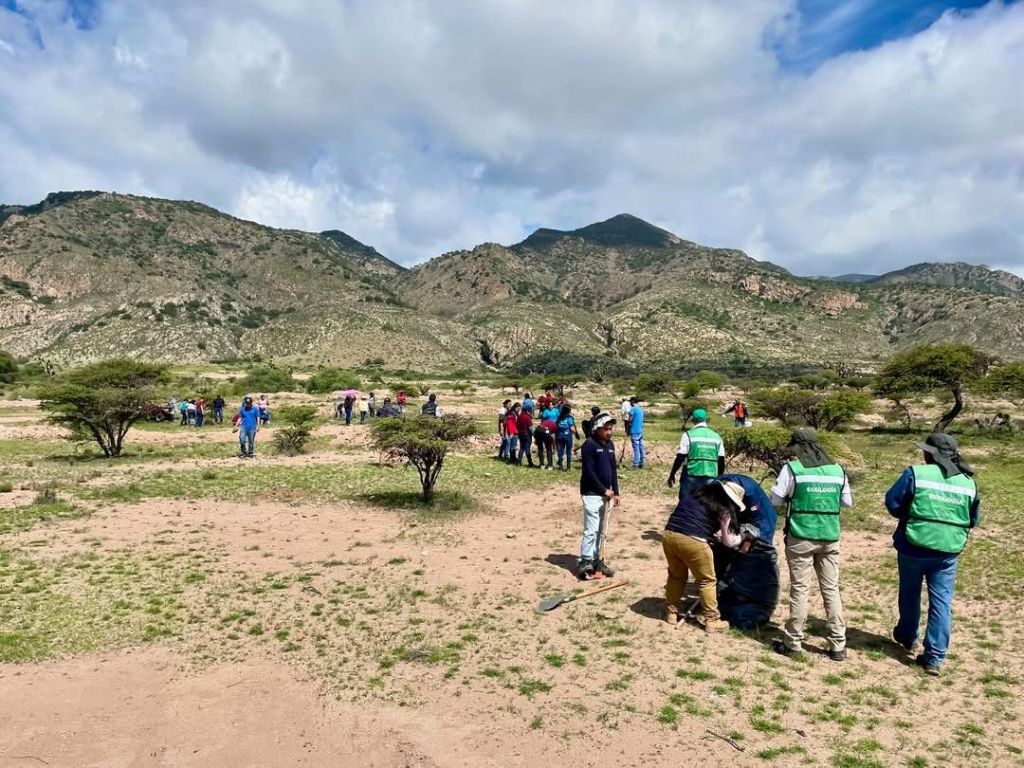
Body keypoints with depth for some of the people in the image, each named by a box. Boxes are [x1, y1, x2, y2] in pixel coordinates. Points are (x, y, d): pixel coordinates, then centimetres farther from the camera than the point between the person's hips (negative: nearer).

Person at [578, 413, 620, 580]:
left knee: (601, 530, 12)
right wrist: (604, 490, -15)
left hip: (606, 494, 7)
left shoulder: (610, 444, 11)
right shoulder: (589, 445, -13)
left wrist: (615, 492, 12)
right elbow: (588, 472, -17)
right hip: (592, 493, -7)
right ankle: (585, 563, -2)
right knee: (591, 530, -8)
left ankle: (597, 560, 20)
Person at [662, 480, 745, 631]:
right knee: (707, 581, 15)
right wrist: (741, 537, 33)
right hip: (693, 541, -6)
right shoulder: (724, 508, 5)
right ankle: (712, 620, 21)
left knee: (676, 576, 26)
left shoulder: (697, 493, 21)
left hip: (669, 535, 6)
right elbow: (729, 542, 12)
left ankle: (671, 613, 33)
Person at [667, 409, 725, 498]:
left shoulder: (689, 435, -4)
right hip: (710, 478, 3)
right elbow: (721, 461, 8)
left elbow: (680, 458, -8)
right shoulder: (716, 437, 8)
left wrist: (672, 475, 2)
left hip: (691, 477, -3)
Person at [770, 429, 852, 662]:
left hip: (801, 537, -4)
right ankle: (838, 646, 17)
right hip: (830, 538, 4)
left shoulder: (792, 468, -8)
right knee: (831, 589, 11)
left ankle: (793, 643, 11)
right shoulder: (837, 470, 5)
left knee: (799, 589, 3)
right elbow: (848, 502, 13)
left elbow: (775, 499, -5)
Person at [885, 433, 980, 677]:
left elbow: (892, 503, -10)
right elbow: (973, 520, 11)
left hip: (913, 547, -2)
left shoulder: (915, 473, -12)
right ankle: (934, 658, 7)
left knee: (910, 595, 18)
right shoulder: (968, 483, 1)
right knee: (941, 603, 7)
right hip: (948, 551, 2)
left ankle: (907, 638, 36)